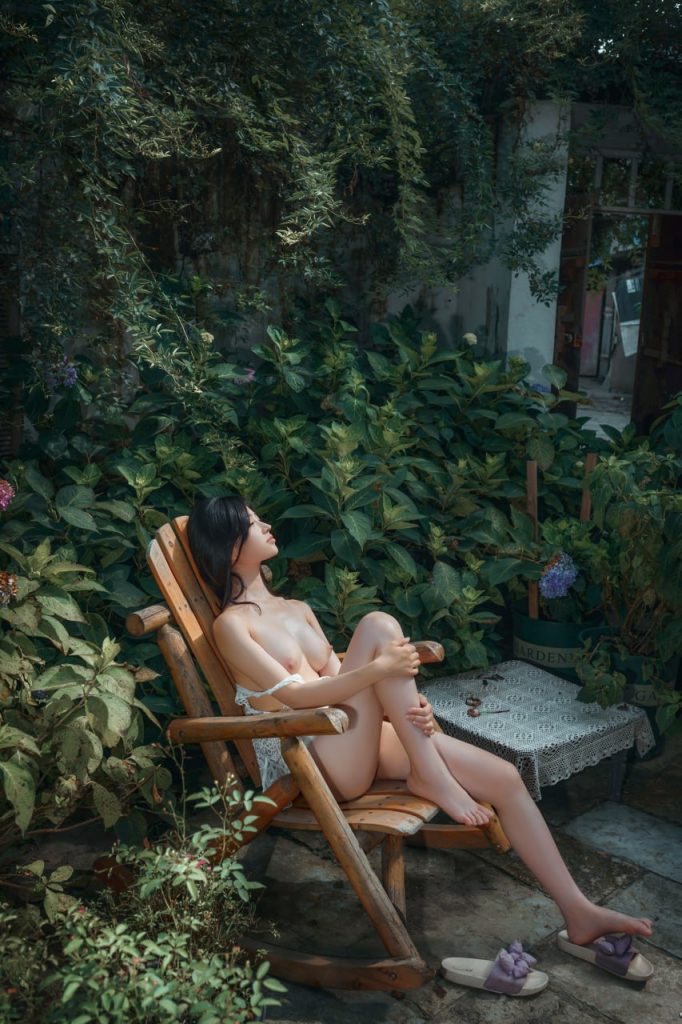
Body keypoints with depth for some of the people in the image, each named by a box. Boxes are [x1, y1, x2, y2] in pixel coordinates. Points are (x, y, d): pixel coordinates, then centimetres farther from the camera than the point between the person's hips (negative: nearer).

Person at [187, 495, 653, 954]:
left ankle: (579, 912, 3)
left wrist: (406, 705, -6)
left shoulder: (298, 610, 19)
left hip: (358, 744, 7)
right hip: (308, 765, -7)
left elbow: (340, 680, 13)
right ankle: (429, 776, -19)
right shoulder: (231, 625, -4)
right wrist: (380, 668, -24)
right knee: (378, 625, -24)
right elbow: (293, 695, -15)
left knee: (505, 778, -6)